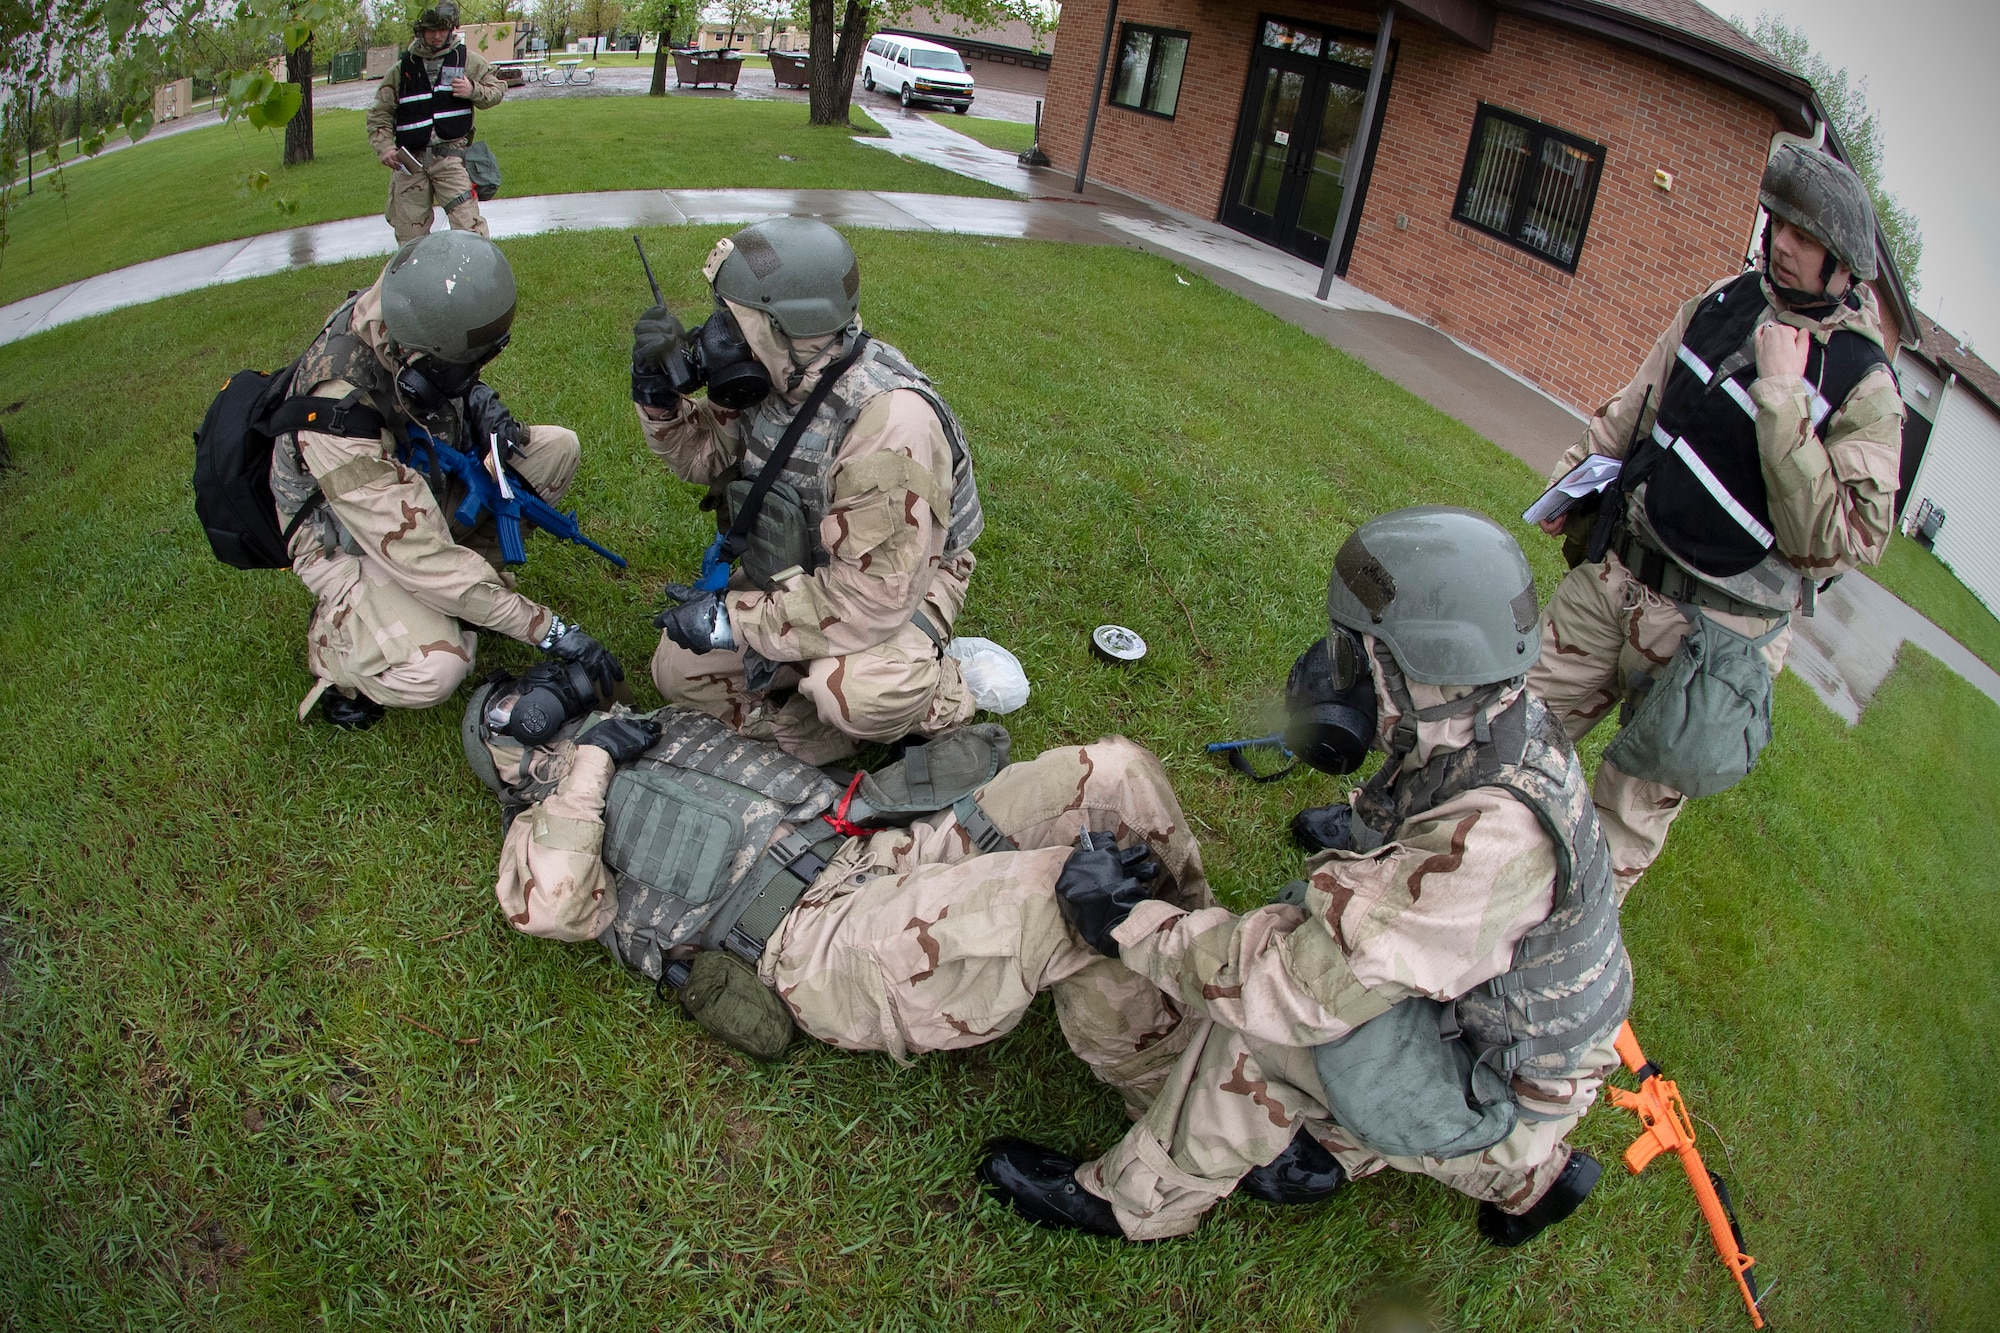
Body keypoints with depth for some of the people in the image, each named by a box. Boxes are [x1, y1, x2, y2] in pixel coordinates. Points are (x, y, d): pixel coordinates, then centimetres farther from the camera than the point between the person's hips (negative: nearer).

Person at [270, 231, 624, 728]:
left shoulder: (407, 321, -18)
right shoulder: (340, 412, -39)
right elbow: (422, 556, -38)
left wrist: (478, 400, -15)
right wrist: (548, 630, -36)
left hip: (422, 485, 7)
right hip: (350, 542, -7)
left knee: (557, 448, -8)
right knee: (432, 668, -31)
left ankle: (475, 567, 3)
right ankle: (333, 636, 2)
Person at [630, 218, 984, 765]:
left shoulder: (889, 424, -35)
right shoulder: (778, 373, -12)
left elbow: (873, 600, -35)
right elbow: (706, 454, 7)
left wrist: (734, 620, -28)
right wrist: (660, 394, -14)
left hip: (900, 581, -7)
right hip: (798, 571, 7)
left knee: (853, 695, -36)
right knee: (679, 670, 0)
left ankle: (933, 690, -3)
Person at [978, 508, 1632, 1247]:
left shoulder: (1493, 838, -38)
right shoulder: (1506, 726, -11)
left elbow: (1304, 987, -34)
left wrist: (1136, 926, -24)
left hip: (1505, 1079, -8)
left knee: (1263, 997, -19)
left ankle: (1138, 1201, 4)